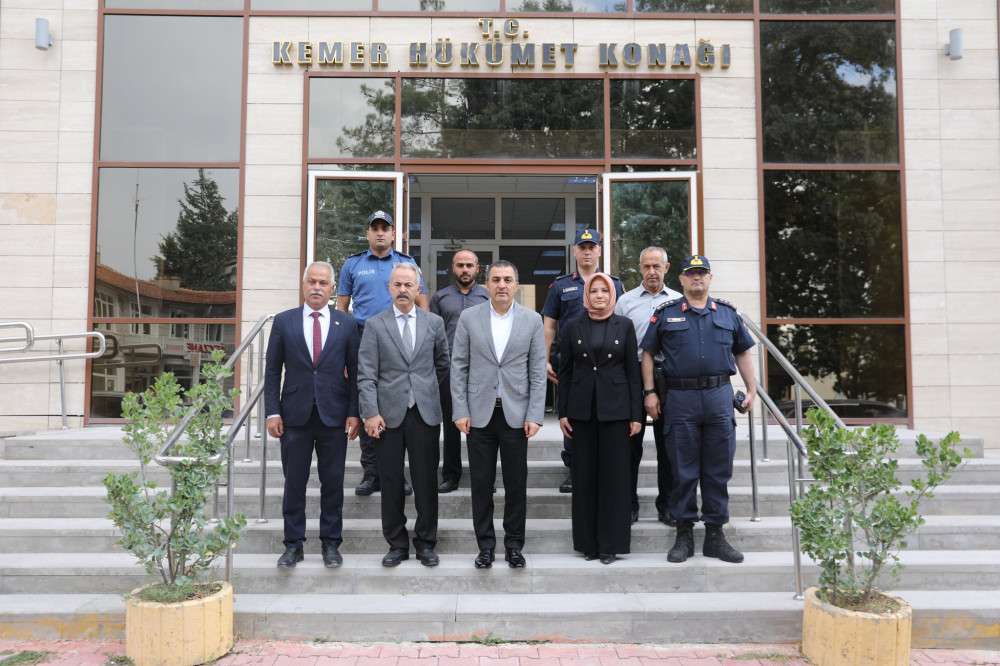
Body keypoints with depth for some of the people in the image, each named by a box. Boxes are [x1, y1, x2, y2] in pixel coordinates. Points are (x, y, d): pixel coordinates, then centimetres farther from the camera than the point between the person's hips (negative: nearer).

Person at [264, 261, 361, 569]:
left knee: (333, 483, 8)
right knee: (294, 483, 8)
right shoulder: (284, 321, 3)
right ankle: (293, 544, 20)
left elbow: (355, 371, 3)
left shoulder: (346, 324, 2)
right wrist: (272, 412, -3)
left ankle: (331, 543, 21)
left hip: (334, 416, 0)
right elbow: (272, 371, 4)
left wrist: (354, 413, -3)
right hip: (295, 416, 0)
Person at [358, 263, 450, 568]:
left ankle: (426, 542, 20)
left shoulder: (434, 322, 6)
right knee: (391, 482, 7)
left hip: (425, 413, 1)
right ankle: (397, 543, 20)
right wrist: (371, 413, -11)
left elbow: (443, 363, 19)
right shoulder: (375, 325, 1)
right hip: (388, 414, -1)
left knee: (426, 481, 6)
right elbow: (366, 374, -4)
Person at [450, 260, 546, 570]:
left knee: (516, 483, 7)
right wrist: (460, 411, -5)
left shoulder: (532, 320, 2)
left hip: (516, 414, 0)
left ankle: (514, 544, 22)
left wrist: (534, 415, -5)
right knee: (481, 483, 7)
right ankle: (485, 544, 21)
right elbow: (459, 367, 2)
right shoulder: (469, 318, 2)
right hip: (479, 413, 0)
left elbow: (538, 371, 1)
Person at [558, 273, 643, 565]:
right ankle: (587, 541, 17)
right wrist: (562, 412, 1)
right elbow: (564, 371, 6)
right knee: (584, 475, 6)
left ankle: (611, 543, 11)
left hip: (615, 408, -1)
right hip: (582, 409, 1)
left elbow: (633, 370, 2)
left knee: (614, 474, 2)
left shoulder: (624, 325, 3)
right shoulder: (572, 327, 5)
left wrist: (636, 415, -2)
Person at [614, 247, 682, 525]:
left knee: (667, 444, 7)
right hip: (633, 376, -1)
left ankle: (667, 504, 19)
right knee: (631, 443, 4)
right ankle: (628, 503, 16)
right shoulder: (625, 301, 6)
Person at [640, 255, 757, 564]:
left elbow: (742, 352, 17)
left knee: (718, 470, 7)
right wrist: (649, 392, 0)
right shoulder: (665, 313, 5)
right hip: (680, 399, -2)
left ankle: (715, 535, 18)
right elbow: (647, 353, 6)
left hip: (719, 397, 2)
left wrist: (752, 389, 11)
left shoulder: (728, 312, 13)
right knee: (683, 471, 4)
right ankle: (684, 535, 15)